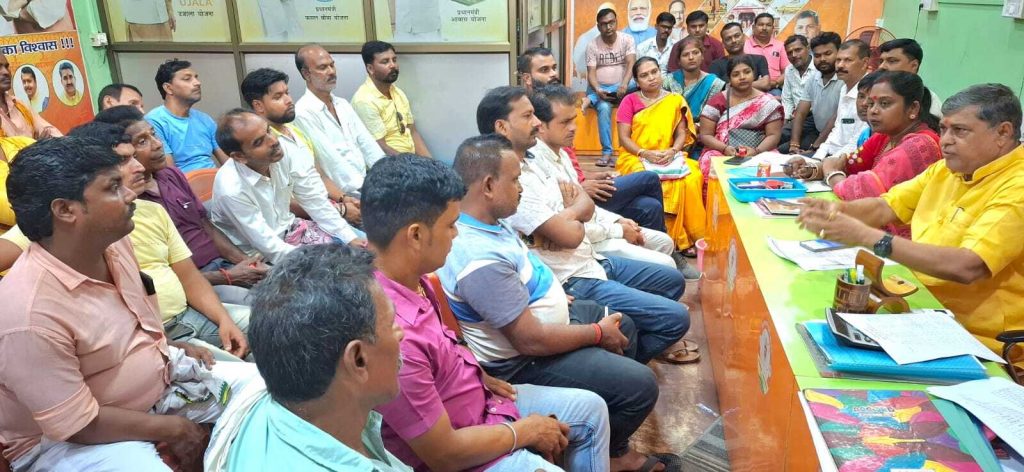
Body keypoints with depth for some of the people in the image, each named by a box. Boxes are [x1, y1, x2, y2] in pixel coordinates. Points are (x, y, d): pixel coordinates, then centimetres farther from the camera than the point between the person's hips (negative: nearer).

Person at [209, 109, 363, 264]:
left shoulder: (283, 152, -15)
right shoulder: (231, 190, -29)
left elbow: (316, 201, -6)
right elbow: (272, 249, -24)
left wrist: (350, 238, -12)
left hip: (288, 228, 5)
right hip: (260, 255, -5)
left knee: (360, 248, -3)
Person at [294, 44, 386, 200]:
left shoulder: (342, 104, 15)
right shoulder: (304, 113, -10)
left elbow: (367, 145, 9)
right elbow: (333, 161, -14)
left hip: (368, 182, 7)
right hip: (347, 195, -7)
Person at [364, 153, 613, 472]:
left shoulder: (410, 279, -10)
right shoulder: (392, 334, -38)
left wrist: (478, 376, 1)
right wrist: (526, 431, -14)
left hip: (480, 398, 9)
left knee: (592, 408, 17)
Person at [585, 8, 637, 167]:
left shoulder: (627, 40, -2)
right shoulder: (592, 45, -1)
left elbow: (631, 64, -16)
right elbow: (591, 73, -9)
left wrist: (624, 84, -37)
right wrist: (598, 90, -31)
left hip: (621, 87, 1)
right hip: (599, 88, -1)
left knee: (636, 84, -33)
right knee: (604, 108, -34)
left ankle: (591, 100, -32)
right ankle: (607, 152, -31)